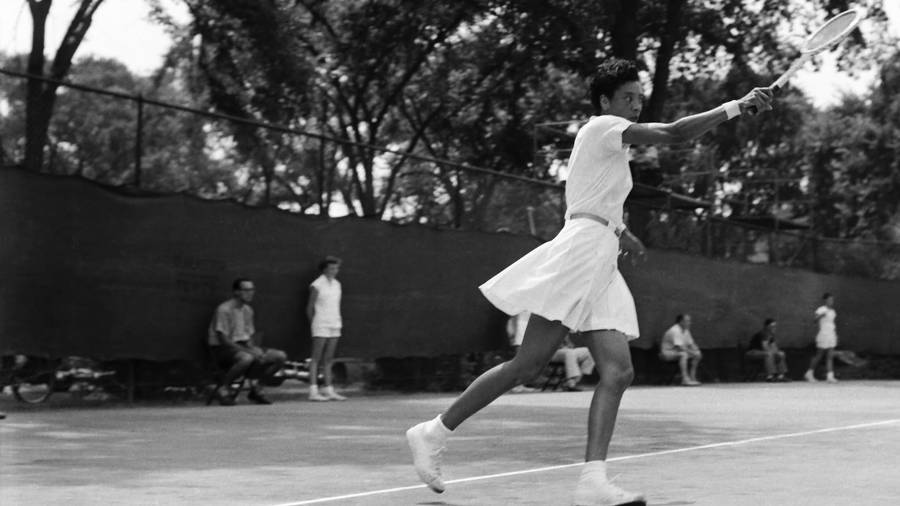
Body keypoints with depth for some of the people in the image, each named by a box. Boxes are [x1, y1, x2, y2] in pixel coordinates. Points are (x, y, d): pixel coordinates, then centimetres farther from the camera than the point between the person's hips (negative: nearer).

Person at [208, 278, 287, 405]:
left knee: (280, 356, -6)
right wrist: (249, 351, -23)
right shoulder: (224, 309, -14)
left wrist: (254, 348, -9)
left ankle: (255, 389, 5)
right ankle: (224, 389, -18)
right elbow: (223, 339, -18)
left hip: (243, 347, 8)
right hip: (222, 349, -8)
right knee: (247, 358, -41)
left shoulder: (248, 310, 12)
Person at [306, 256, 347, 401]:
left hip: (334, 325, 6)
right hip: (321, 325, -6)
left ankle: (329, 390, 7)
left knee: (328, 359, 7)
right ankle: (313, 391, -7)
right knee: (316, 358, -6)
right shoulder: (317, 285, -7)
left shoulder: (337, 284, 12)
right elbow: (310, 307, -2)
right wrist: (315, 323, 3)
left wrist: (339, 321, 11)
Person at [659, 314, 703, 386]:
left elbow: (691, 344, 14)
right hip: (667, 352, -10)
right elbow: (680, 347, -30)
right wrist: (692, 352, -26)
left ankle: (692, 377, -3)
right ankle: (685, 379, -39)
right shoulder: (675, 331, -23)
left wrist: (697, 350, -7)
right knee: (683, 354, -37)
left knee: (698, 354, 0)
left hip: (677, 351, 10)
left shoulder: (686, 330, 8)